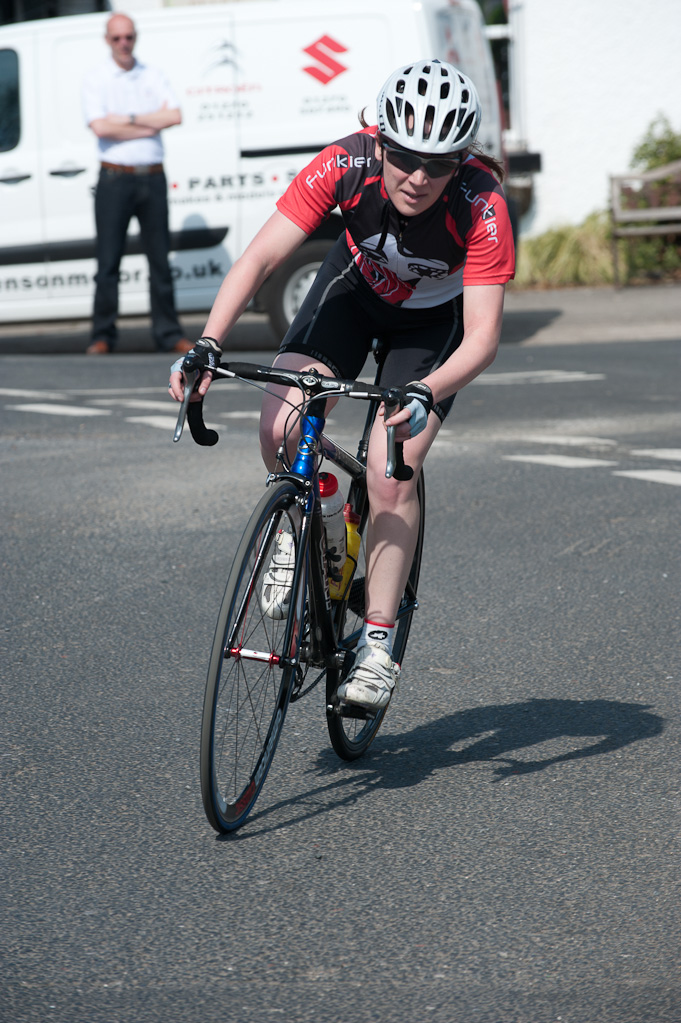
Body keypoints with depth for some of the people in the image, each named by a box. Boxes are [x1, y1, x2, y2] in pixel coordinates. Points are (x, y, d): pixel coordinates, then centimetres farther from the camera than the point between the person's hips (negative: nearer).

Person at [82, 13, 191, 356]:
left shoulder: (153, 77, 11)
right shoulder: (95, 80, 3)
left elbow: (175, 116, -4)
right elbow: (100, 127, -13)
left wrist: (128, 119, -10)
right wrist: (151, 123, -9)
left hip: (152, 177, 3)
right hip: (115, 179, -3)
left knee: (160, 259, 4)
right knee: (108, 261, -2)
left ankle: (168, 334, 9)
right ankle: (103, 336, 3)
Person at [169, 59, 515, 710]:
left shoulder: (482, 209, -36)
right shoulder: (344, 166, -32)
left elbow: (482, 336, -37)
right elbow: (261, 257, -31)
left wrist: (426, 394, -56)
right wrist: (207, 346, -43)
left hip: (436, 316, -2)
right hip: (357, 284, 2)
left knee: (390, 475, -17)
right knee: (281, 427, -21)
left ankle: (378, 644, -3)